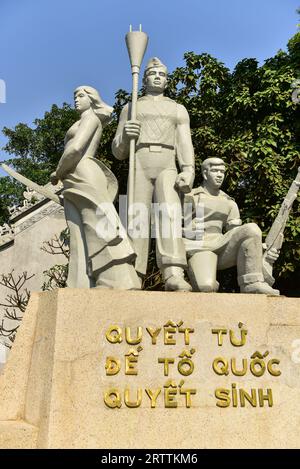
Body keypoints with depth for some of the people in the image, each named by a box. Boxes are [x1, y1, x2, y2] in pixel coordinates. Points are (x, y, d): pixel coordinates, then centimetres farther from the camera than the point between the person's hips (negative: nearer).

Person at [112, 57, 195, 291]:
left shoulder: (178, 109, 25)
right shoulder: (130, 108, 24)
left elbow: (185, 144, 9)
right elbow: (118, 151, 17)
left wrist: (188, 171, -12)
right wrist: (124, 136, -7)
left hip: (167, 168, 0)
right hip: (139, 166, 1)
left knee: (170, 214, -25)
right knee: (138, 219, -17)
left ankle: (174, 276, -39)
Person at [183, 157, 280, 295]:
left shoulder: (230, 203, 20)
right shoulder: (189, 197, 10)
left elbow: (236, 235, 14)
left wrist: (264, 250, -2)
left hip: (222, 248, 4)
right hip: (199, 250, -4)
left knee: (251, 229, -24)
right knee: (205, 287, -35)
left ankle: (252, 284, -24)